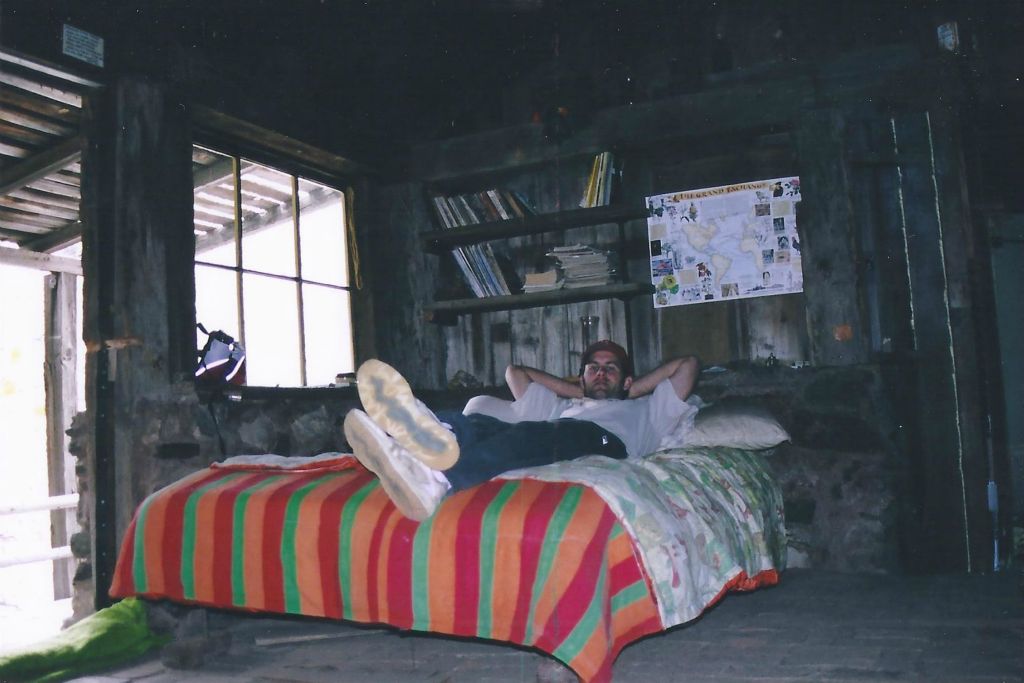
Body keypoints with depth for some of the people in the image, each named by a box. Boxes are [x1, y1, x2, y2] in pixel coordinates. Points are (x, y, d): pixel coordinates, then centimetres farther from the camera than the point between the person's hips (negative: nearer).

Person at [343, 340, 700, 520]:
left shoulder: (643, 410, 40)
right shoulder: (557, 407, 46)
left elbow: (687, 363, 36)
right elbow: (515, 371, 51)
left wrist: (628, 391, 37)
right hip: (537, 457, 3)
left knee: (538, 434, -36)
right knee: (477, 421, -28)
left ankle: (438, 479, -66)